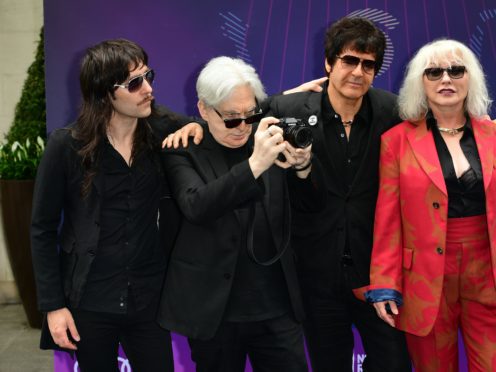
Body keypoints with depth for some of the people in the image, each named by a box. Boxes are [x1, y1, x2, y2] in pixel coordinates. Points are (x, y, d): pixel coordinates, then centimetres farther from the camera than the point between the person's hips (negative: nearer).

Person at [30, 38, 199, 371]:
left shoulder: (163, 131, -5)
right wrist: (53, 305, -7)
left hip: (149, 297, 2)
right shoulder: (67, 146, -11)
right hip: (89, 301, -2)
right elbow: (43, 229, -5)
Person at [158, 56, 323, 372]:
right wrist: (254, 165, -36)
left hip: (277, 306, 3)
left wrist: (304, 166, -18)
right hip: (215, 310, -2)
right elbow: (196, 207, -24)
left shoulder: (268, 142, 3)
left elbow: (312, 203, 4)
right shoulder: (184, 152, -7)